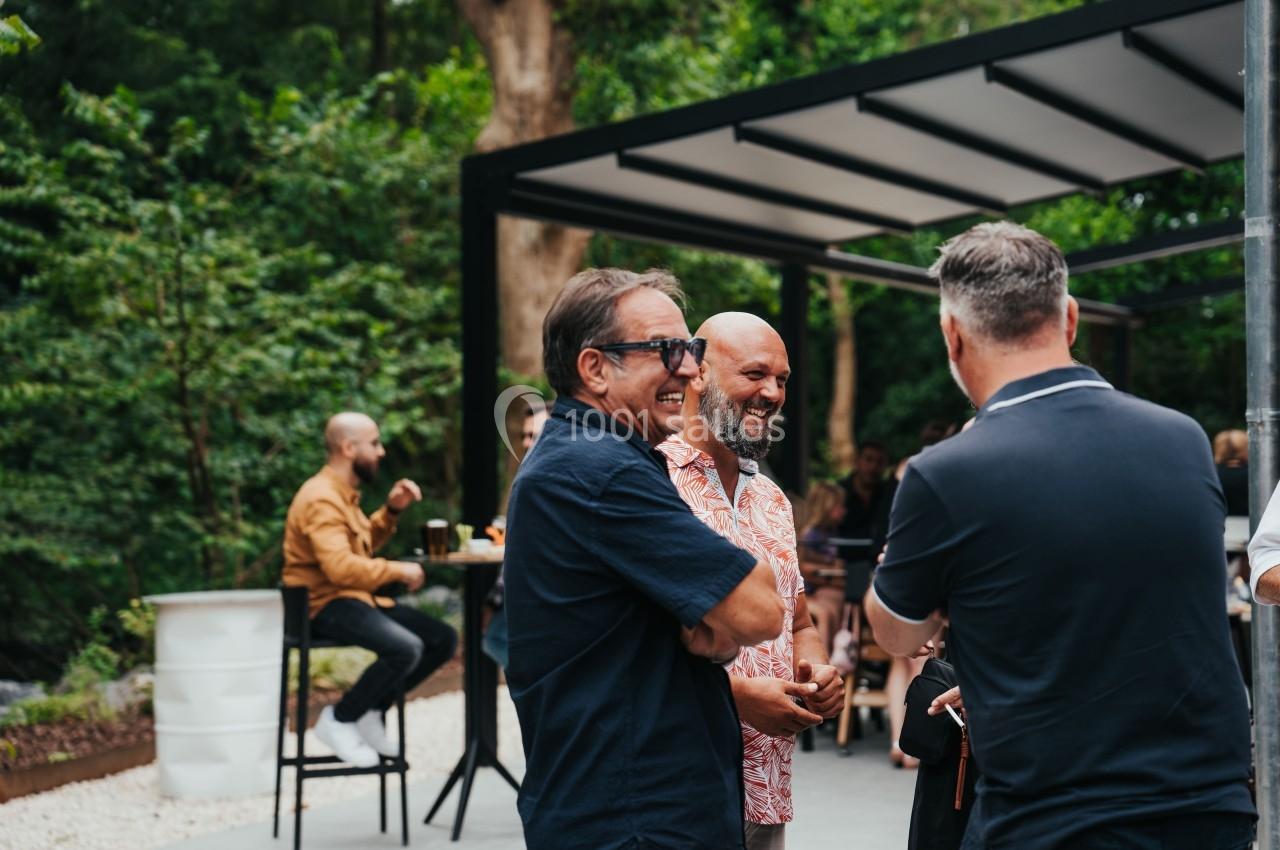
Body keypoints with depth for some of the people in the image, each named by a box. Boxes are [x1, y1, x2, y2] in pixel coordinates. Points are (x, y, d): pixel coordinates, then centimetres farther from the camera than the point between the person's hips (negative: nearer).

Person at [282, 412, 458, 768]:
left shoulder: (342, 492, 15)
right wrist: (398, 570, -20)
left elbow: (364, 543, 27)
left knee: (443, 639, 3)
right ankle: (339, 719, -11)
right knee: (406, 648, -32)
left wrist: (391, 509, 11)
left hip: (356, 597, 10)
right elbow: (340, 567, -30)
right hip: (326, 604, -10)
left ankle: (371, 713, 9)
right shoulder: (321, 499, -18)